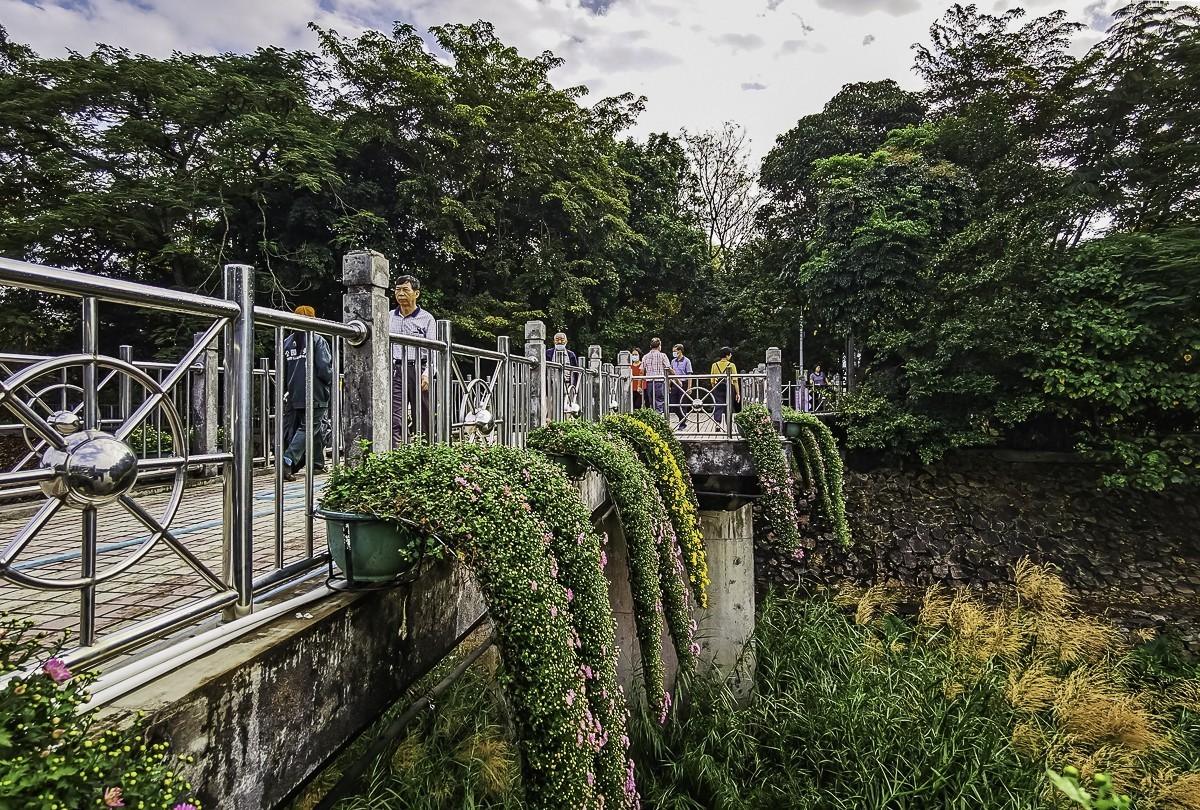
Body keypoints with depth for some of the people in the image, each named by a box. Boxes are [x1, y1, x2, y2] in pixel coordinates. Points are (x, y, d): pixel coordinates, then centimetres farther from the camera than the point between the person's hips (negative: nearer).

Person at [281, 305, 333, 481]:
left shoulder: (287, 341, 11)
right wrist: (331, 382, 4)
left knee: (315, 428, 17)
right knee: (308, 428, -2)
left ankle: (318, 464, 24)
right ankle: (288, 460, -19)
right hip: (314, 395, -6)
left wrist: (286, 390, 22)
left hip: (294, 395, 6)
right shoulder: (317, 340, -6)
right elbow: (324, 368, -14)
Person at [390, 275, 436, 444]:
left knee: (422, 420, 2)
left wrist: (427, 373, -17)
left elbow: (432, 350, -2)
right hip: (395, 371, 2)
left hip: (418, 370, -2)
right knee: (395, 421, -8)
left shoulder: (426, 318, 6)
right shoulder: (389, 317, 16)